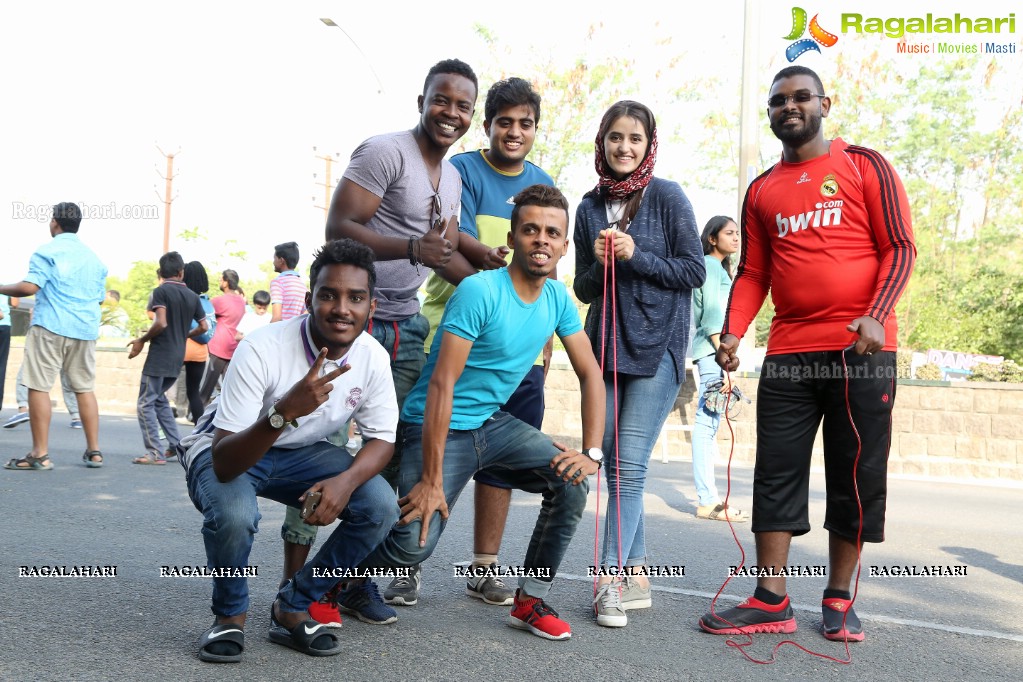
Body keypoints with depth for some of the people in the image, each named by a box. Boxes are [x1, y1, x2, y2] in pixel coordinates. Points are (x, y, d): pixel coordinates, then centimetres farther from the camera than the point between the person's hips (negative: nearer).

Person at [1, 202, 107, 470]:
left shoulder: (47, 251, -3)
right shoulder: (94, 257, 16)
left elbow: (29, 287, -14)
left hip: (50, 327, -6)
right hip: (86, 330, 6)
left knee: (39, 387, -1)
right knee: (85, 388, 10)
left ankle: (40, 455, -4)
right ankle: (94, 452, 9)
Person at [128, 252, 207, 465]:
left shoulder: (161, 291, -9)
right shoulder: (192, 296, 8)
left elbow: (161, 323, -20)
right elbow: (203, 326, 11)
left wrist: (142, 340, -7)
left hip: (159, 355, -7)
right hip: (178, 357, 7)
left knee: (146, 403, -1)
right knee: (159, 399, 21)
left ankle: (155, 453, -6)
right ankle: (176, 444, 16)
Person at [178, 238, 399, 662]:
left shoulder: (373, 358, -17)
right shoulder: (263, 349, -31)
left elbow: (382, 439, -7)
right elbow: (225, 464, -35)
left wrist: (346, 480, -30)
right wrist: (284, 411, -53)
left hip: (302, 453, 4)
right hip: (228, 453, -4)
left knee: (381, 508, -18)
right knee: (234, 514, -36)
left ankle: (292, 609, 2)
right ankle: (230, 615, -3)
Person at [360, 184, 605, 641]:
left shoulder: (558, 300, 0)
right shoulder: (481, 291, -21)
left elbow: (590, 374, 4)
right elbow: (441, 385, -24)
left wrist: (592, 452, -9)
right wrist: (431, 479, -25)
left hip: (493, 423, 7)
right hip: (440, 428, -6)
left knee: (572, 483, -14)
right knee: (414, 544, -22)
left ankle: (530, 602, 3)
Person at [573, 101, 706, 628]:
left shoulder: (667, 197, -2)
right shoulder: (590, 207, 10)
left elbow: (693, 272, -4)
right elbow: (584, 290, 12)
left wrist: (636, 256, -14)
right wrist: (600, 264, -9)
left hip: (656, 347, -5)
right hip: (605, 345, 5)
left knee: (629, 467, -10)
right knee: (614, 467, 6)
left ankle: (612, 578, -5)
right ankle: (635, 575, 17)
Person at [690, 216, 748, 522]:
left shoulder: (719, 268, 24)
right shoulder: (711, 266, -6)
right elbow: (712, 316, -15)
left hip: (714, 352, 10)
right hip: (712, 351, -10)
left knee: (707, 423, 8)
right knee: (707, 422, -12)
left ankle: (709, 498, 11)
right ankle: (708, 501, -14)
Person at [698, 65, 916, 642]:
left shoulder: (864, 166, 4)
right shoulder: (762, 191, 16)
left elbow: (900, 248, -2)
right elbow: (753, 272, 13)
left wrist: (875, 315, -18)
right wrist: (733, 333, -3)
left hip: (861, 347, -3)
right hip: (788, 352, 4)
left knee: (858, 475, 2)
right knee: (778, 471, 1)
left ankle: (840, 600, 15)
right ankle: (772, 602, 6)